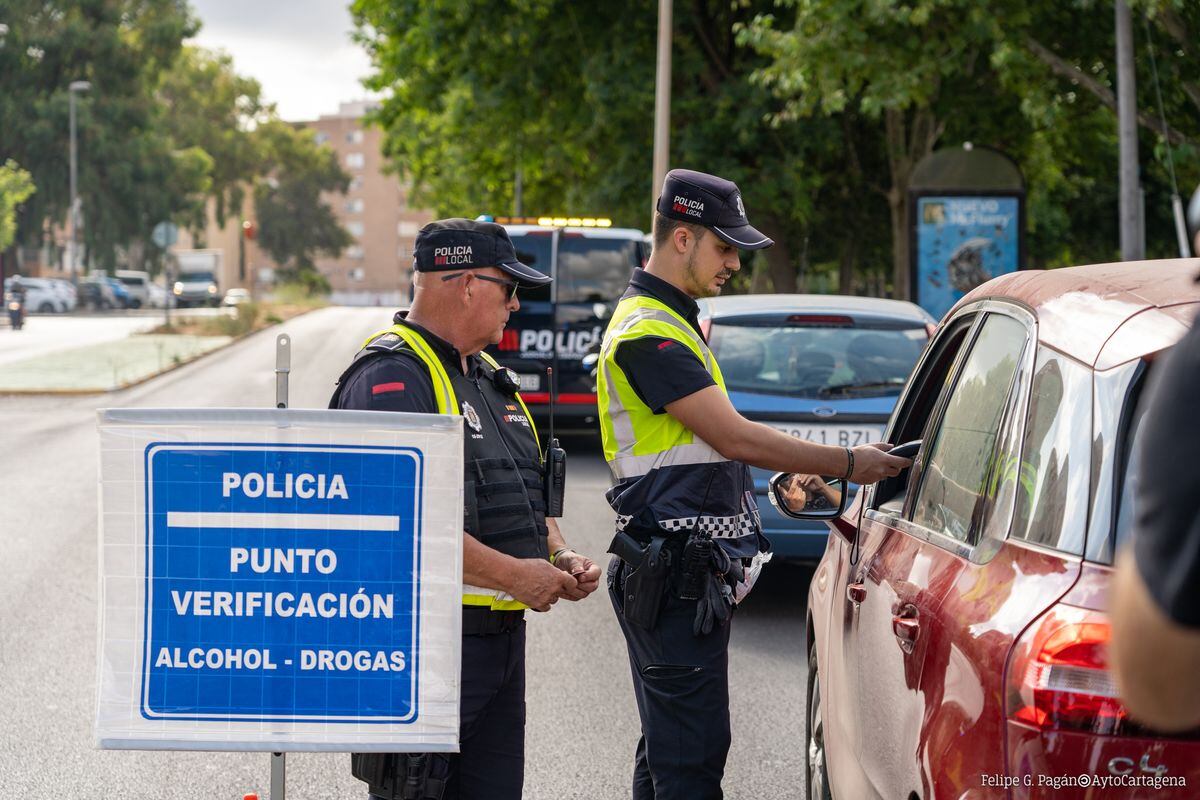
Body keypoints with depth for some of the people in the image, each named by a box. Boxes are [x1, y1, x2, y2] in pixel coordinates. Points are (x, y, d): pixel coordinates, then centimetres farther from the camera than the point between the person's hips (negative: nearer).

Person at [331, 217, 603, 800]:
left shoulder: (489, 378, 18)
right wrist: (512, 573, -20)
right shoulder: (391, 377, -14)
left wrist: (559, 557, 6)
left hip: (501, 636, 10)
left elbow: (524, 493, 27)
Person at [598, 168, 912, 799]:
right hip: (675, 575, -11)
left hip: (687, 574, 11)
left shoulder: (672, 322, 19)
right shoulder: (648, 333, -16)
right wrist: (846, 464, -15)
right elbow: (734, 438, -20)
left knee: (668, 747, 15)